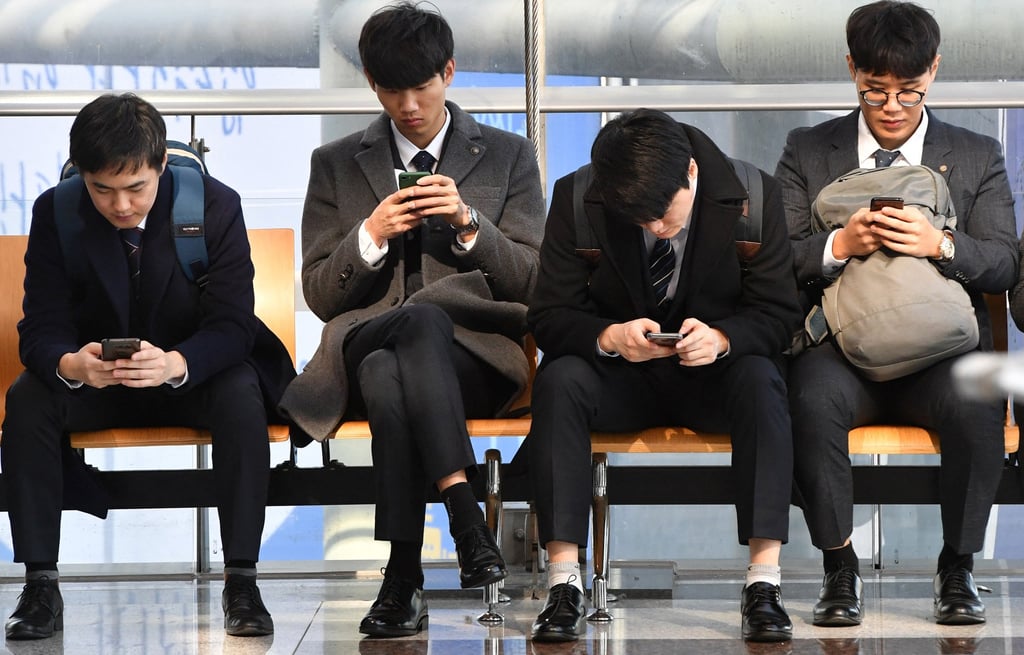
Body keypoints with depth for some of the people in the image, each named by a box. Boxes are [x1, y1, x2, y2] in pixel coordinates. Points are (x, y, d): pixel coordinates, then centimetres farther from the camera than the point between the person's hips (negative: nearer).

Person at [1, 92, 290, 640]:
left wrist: (174, 364, -44)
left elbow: (231, 325, -21)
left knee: (241, 394, -33)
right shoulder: (55, 214, -13)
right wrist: (71, 364, -42)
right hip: (93, 380, 1)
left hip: (191, 375, -1)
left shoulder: (215, 206, -17)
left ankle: (241, 580, -30)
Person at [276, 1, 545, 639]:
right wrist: (371, 235, -7)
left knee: (389, 375, -38)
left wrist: (469, 223, -9)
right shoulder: (336, 166, 17)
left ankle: (404, 578, -41)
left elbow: (531, 283, 8)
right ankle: (463, 510, -46)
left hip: (474, 354, -1)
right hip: (363, 348, 1)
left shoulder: (508, 156, 15)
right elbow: (321, 295, 12)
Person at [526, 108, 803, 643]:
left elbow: (777, 314, -10)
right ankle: (563, 583, -32)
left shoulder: (752, 196, -13)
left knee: (760, 379, -33)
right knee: (559, 379, -31)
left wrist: (721, 337, -33)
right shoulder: (576, 199, -12)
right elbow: (548, 318, -12)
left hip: (712, 373, 0)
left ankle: (764, 581, -35)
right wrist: (610, 336, -34)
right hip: (618, 373, 0)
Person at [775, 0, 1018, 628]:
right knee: (815, 402, -35)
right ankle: (840, 569, -18)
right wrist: (840, 245, -18)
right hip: (842, 341, 0)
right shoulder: (807, 152, 11)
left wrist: (940, 244, -18)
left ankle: (958, 566, -13)